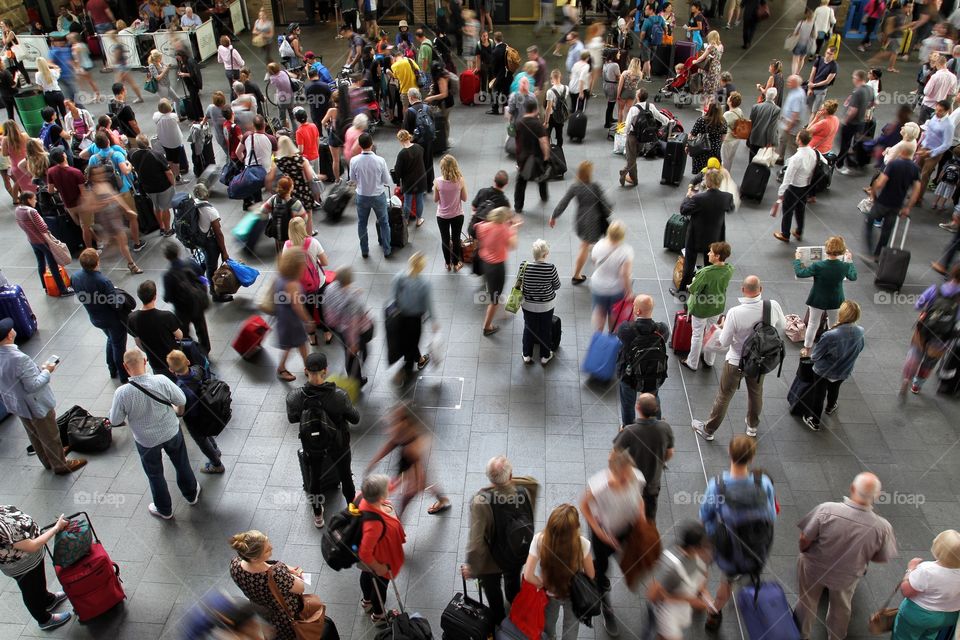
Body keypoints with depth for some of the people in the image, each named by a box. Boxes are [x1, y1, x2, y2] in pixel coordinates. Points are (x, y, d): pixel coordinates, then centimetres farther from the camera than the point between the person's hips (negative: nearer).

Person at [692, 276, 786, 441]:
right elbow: (781, 326, 1)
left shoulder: (735, 313, -30)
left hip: (737, 362, -3)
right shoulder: (773, 306, -21)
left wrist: (723, 327, -1)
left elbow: (723, 343, -20)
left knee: (724, 396, 14)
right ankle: (752, 427, 50)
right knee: (756, 393, 27)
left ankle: (708, 430, 33)